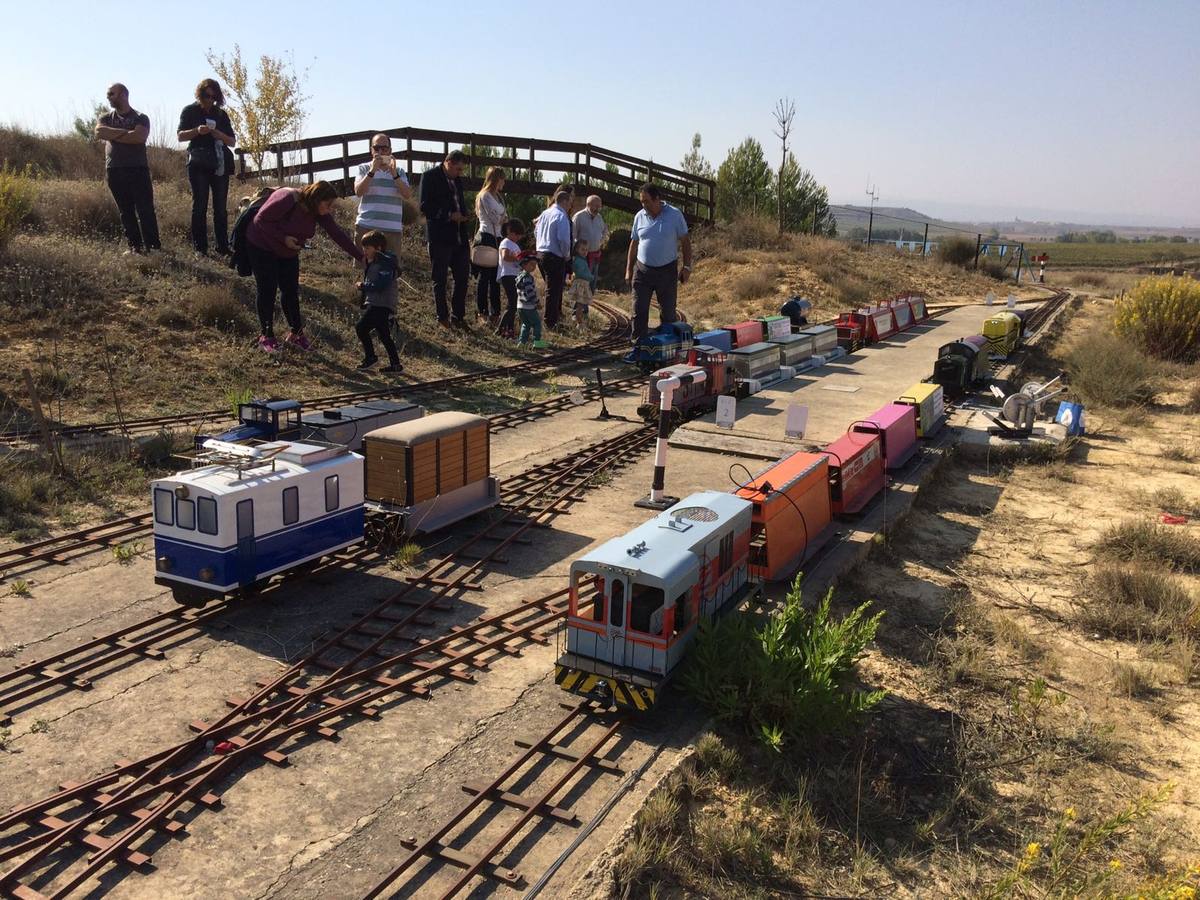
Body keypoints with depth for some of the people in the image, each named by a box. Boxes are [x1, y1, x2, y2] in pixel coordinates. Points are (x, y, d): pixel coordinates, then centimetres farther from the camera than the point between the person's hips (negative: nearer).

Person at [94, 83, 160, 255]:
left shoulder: (140, 118, 4)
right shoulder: (106, 118, 16)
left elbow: (139, 136, -16)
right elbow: (99, 131, -5)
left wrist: (112, 134, -6)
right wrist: (126, 132, -10)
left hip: (138, 169, -4)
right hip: (114, 170, 4)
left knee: (145, 209, -9)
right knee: (126, 211, 4)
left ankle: (152, 246, -8)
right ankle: (134, 246, 6)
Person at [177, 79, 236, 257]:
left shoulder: (221, 114, 14)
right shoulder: (190, 111, 8)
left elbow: (232, 141, 11)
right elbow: (181, 136, 2)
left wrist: (218, 134, -10)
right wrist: (197, 131, -17)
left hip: (220, 164, 2)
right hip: (198, 164, -2)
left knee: (221, 207, -1)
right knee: (200, 205, -6)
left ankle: (223, 247, 0)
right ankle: (200, 248, -6)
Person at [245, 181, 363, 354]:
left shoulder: (319, 212, -11)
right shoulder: (287, 199, -31)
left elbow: (337, 234, -12)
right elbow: (261, 219, -25)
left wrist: (361, 257, -17)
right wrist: (283, 238, -31)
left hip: (288, 252, 6)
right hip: (262, 247, -6)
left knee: (291, 291, 5)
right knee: (267, 290, -5)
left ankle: (296, 333, 16)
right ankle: (266, 337, 4)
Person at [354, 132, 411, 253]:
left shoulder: (399, 171, 14)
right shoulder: (364, 168, 10)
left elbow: (407, 195, -1)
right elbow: (358, 192, -6)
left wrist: (394, 174, -10)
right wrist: (372, 171, -13)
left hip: (392, 229, 1)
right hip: (366, 227, -1)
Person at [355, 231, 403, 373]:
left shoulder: (385, 263, -15)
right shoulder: (370, 262, 15)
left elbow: (380, 285, -23)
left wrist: (362, 286, -14)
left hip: (382, 305, -10)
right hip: (374, 303, 10)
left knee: (361, 327, -14)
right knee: (384, 335, 12)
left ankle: (370, 357, -1)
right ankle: (395, 364, 16)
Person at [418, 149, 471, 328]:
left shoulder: (457, 179, 15)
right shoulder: (430, 176, -6)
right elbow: (425, 206, -12)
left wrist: (463, 215, 4)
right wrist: (449, 215, -17)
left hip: (459, 237, 7)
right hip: (439, 237, -7)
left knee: (462, 277, 7)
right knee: (440, 279, 3)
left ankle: (459, 316, 16)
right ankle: (443, 317, 11)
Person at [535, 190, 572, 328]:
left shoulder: (544, 214, 10)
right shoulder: (561, 216, -15)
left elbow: (537, 233, 18)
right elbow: (563, 239, -22)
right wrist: (567, 254, -7)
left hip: (541, 253, 8)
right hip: (555, 257, -8)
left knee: (551, 288, 21)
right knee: (553, 290, -2)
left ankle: (556, 313, 33)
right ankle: (550, 322, 2)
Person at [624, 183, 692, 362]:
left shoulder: (675, 215, -6)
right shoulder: (639, 216, 2)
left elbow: (685, 242, -1)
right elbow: (634, 244, 11)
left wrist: (687, 267, -6)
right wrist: (629, 270, 9)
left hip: (667, 271, -2)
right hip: (642, 270, 2)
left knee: (668, 313, 8)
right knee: (639, 312, -3)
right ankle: (638, 347, 3)